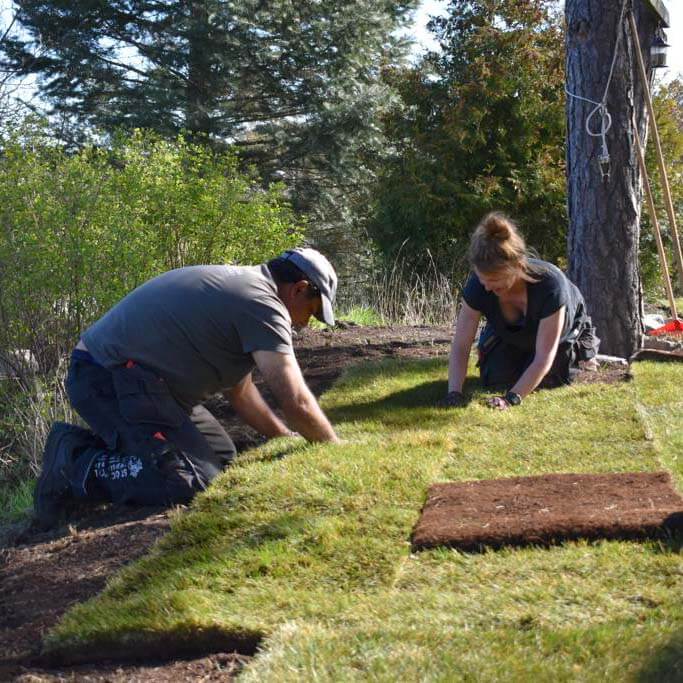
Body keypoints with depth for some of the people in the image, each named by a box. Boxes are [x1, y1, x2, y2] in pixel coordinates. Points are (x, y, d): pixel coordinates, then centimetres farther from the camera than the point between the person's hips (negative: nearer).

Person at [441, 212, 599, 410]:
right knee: (493, 378, -9)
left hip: (563, 329, -3)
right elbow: (460, 345, -32)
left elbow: (543, 358, -43)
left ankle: (576, 350, 17)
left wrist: (512, 398, -53)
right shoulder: (478, 284, -36)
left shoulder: (550, 284, -46)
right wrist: (454, 392, -47)